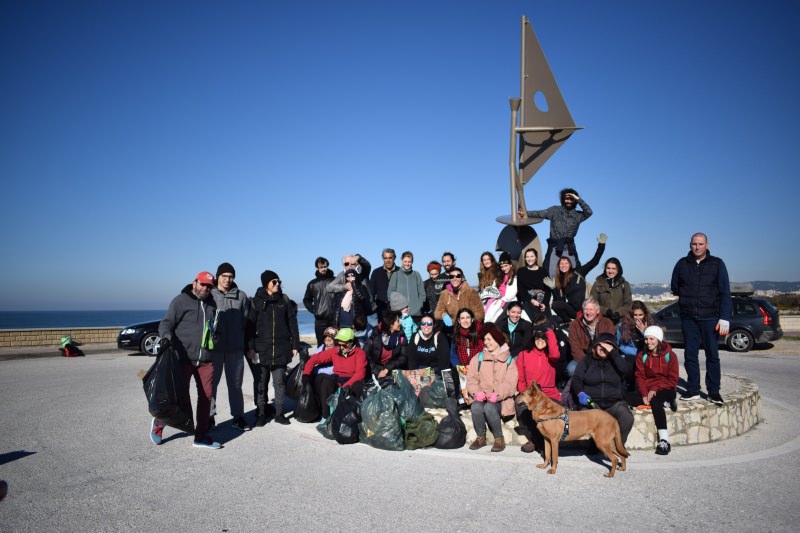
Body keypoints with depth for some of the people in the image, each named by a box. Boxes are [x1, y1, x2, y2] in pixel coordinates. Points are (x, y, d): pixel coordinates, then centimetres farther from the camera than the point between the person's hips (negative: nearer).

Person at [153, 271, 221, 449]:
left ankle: (201, 437, 16)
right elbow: (166, 322, -8)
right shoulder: (181, 300, -2)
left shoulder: (211, 304, 17)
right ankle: (159, 422, 30)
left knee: (206, 395, 4)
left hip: (206, 360, 6)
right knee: (180, 395, -1)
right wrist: (166, 336, -28)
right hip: (184, 358, -5)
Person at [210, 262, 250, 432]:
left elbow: (246, 321, 8)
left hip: (236, 348, 1)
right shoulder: (209, 295, -1)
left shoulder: (241, 296, 5)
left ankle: (238, 417, 16)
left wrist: (247, 344, 6)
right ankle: (209, 417, 17)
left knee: (235, 384, 8)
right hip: (214, 347, -1)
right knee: (211, 383, 6)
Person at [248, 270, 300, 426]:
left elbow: (292, 323, 6)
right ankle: (261, 413, 12)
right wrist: (251, 347, -4)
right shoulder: (257, 301, 3)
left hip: (281, 348, 1)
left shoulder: (285, 300, 7)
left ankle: (279, 413, 13)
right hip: (262, 348, -1)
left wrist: (295, 345, 2)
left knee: (279, 381, 3)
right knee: (262, 382, 3)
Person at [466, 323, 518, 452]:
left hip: (500, 400, -2)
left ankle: (499, 438, -10)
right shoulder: (478, 359, 15)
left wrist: (498, 394, -24)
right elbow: (471, 379, 4)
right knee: (475, 407, -30)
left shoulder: (509, 360, 7)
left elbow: (510, 384, -6)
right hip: (481, 398, 3)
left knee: (489, 407, -34)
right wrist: (477, 392, -16)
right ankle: (481, 437, -6)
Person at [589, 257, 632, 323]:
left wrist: (619, 313, -11)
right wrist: (605, 311, -13)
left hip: (620, 320, 1)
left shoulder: (624, 285, 11)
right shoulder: (598, 284, 6)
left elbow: (628, 304, 7)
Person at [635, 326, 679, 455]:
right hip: (649, 391, 2)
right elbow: (640, 377, 0)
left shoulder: (670, 355, -1)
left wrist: (655, 389, -18)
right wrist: (644, 394, -17)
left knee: (655, 400, -35)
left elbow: (673, 380, -5)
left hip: (667, 389, -1)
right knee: (655, 402, -34)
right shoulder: (642, 356, 5)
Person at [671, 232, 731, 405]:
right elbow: (675, 288, 16)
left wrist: (724, 318, -11)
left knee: (712, 355, 2)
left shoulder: (717, 264, 1)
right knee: (690, 354, 5)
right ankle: (693, 390, 13)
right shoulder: (682, 264, 7)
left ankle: (714, 392, 9)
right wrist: (688, 299, 5)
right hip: (688, 317, 2)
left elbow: (725, 292, -4)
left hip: (710, 317, -2)